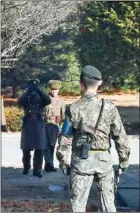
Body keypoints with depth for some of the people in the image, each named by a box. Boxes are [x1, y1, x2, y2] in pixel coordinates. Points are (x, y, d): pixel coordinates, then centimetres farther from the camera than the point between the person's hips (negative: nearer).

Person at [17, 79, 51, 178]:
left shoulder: (41, 99, 8)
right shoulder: (26, 99, 7)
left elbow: (49, 101, -13)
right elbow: (19, 102, -14)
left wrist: (40, 91, -21)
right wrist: (27, 92, -21)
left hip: (39, 125, 0)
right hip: (27, 125, 0)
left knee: (39, 149, -5)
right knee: (26, 148, 6)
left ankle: (37, 170, -1)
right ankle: (26, 167, 25)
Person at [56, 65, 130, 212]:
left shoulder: (74, 108, -5)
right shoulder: (109, 107, -3)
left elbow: (65, 138, -3)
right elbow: (120, 136, -3)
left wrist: (62, 162, 7)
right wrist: (123, 161, 6)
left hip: (82, 159, -1)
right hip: (104, 159, 1)